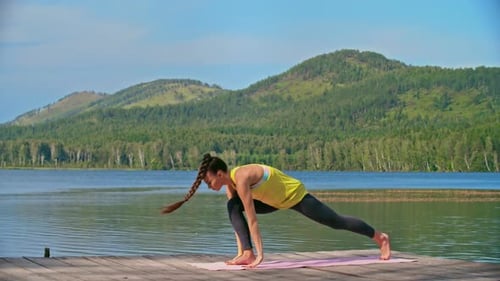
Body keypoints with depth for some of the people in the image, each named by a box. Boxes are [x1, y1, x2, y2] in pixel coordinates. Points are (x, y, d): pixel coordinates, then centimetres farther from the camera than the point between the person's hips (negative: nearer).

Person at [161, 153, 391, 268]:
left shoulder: (241, 179, -33)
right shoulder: (229, 183, -7)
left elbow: (251, 219, -35)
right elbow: (236, 217, -2)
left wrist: (260, 253, -34)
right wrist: (242, 251, -4)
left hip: (296, 195, -8)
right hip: (278, 200, 8)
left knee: (336, 222, 5)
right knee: (232, 207, -9)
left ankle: (380, 237, 24)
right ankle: (247, 255, -12)